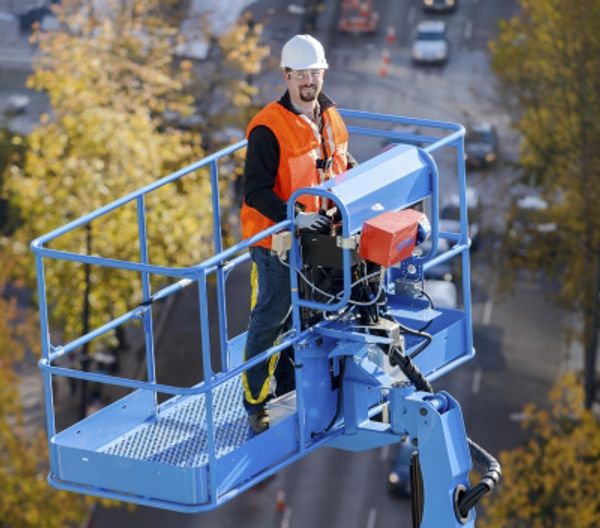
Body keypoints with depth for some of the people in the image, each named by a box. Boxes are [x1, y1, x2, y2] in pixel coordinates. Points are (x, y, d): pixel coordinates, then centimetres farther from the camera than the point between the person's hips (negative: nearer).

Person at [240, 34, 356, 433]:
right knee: (270, 321, -1)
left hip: (318, 238, 7)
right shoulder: (269, 128, -20)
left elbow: (344, 166, 21)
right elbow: (256, 191, -24)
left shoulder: (330, 118, 5)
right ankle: (255, 402, 8)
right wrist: (293, 217, -36)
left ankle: (289, 388, 35)